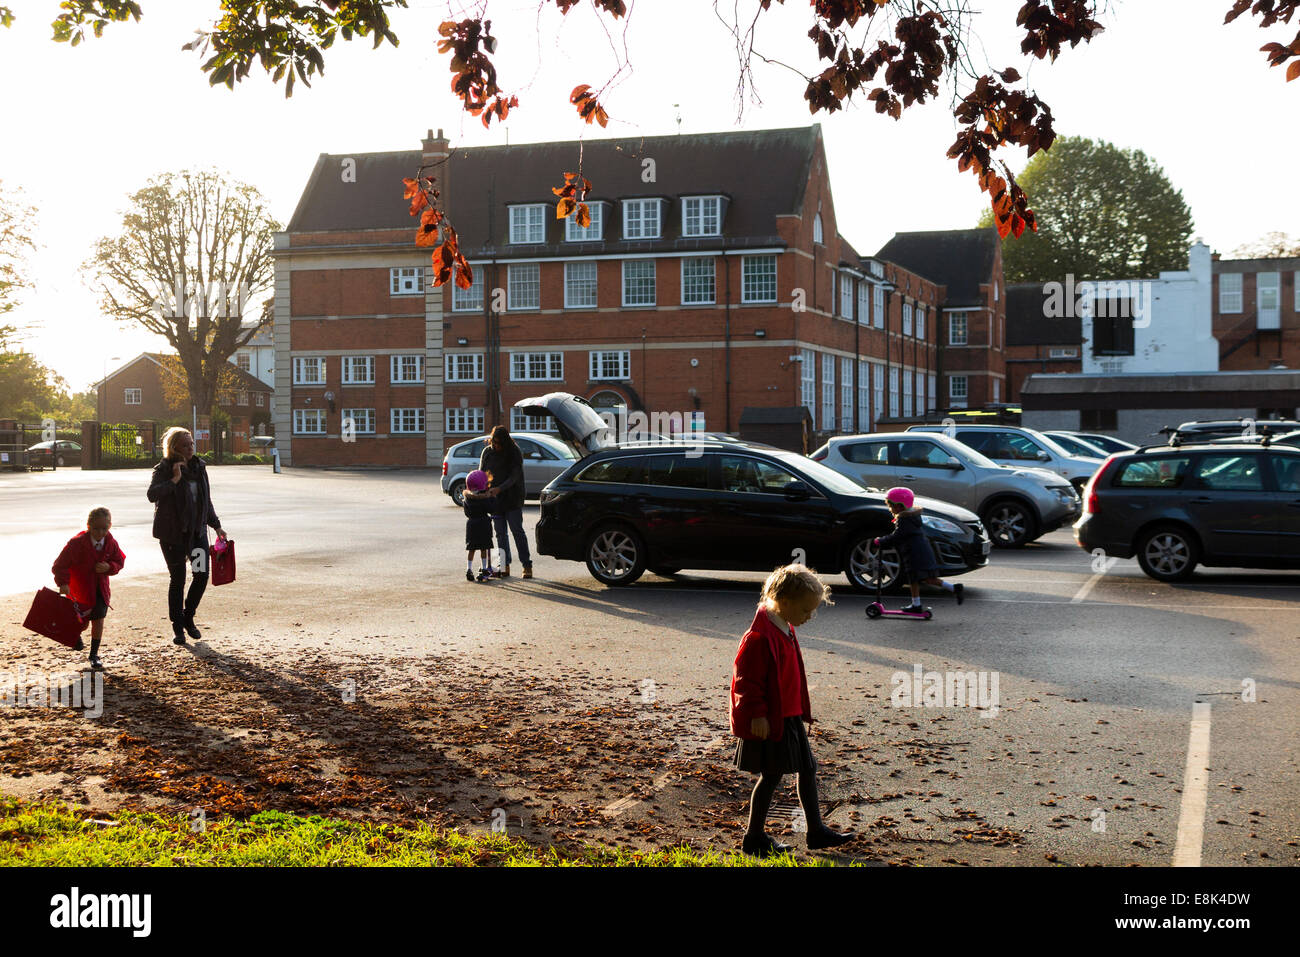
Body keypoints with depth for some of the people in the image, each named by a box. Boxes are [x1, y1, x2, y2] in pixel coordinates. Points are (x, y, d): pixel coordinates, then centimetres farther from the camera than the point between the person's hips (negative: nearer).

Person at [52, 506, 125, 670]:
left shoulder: (111, 543, -10)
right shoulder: (77, 542, -22)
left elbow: (120, 561, 5)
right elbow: (60, 564, -19)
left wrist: (109, 567, -17)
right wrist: (63, 583, -31)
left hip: (100, 587, 3)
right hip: (79, 587, -2)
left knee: (98, 620, -3)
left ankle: (94, 654, 13)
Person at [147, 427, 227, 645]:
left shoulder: (198, 467, 8)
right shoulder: (163, 469, -9)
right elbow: (152, 494, -26)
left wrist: (216, 526, 18)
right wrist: (174, 479, -27)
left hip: (197, 530, 5)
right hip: (173, 533, -5)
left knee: (202, 575, 1)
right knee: (178, 579, -1)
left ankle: (188, 618, 22)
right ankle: (178, 627, 12)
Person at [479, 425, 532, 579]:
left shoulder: (515, 452, -8)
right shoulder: (487, 452, 5)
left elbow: (514, 477, -14)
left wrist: (499, 489, -26)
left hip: (512, 499, -4)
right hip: (495, 499, 4)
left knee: (518, 532, -6)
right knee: (500, 534, 6)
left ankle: (527, 565, -2)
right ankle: (505, 566, 11)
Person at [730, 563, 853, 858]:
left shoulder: (785, 630, 9)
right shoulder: (760, 637, -23)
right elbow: (747, 678, -22)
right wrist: (757, 714, -21)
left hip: (790, 716, 10)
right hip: (769, 721, -10)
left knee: (807, 769, 13)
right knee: (771, 775, 1)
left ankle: (816, 831, 24)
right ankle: (754, 838, 15)